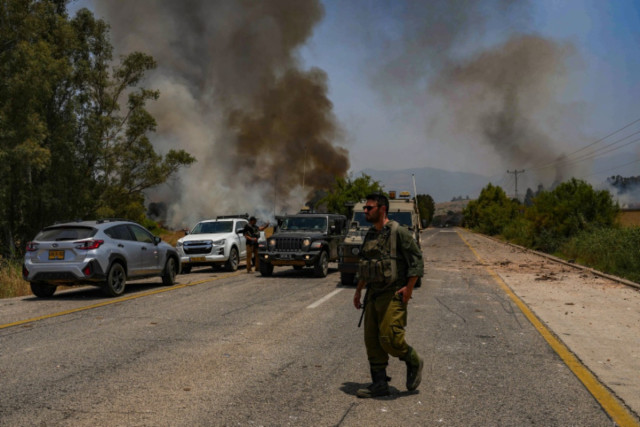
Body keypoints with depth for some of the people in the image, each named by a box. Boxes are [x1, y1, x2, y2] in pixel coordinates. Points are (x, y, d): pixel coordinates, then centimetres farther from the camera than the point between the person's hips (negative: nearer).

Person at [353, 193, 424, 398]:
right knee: (372, 340, 5)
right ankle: (379, 384, 12)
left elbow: (416, 259, -11)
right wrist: (358, 290, 19)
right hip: (373, 294, 8)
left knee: (389, 338, -13)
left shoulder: (398, 232, -10)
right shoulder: (370, 235, 14)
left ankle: (414, 363, 15)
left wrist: (409, 287, -16)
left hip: (393, 294, -8)